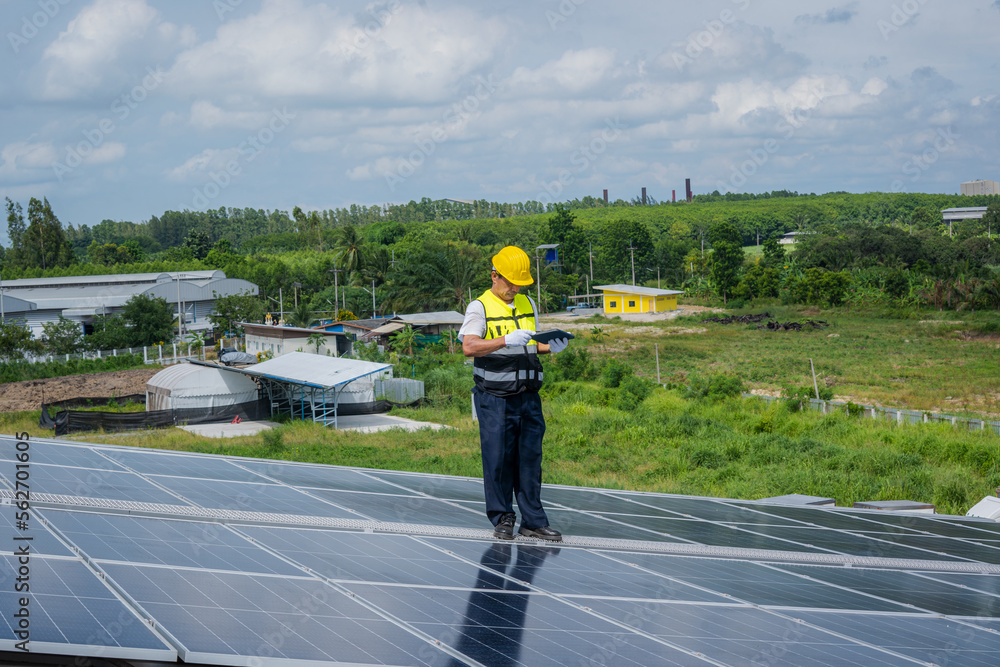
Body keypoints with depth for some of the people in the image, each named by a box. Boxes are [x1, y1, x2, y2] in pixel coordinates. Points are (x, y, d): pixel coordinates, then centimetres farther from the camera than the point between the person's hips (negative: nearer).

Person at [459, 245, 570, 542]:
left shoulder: (528, 304, 16)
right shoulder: (480, 307, -4)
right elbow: (469, 347, -19)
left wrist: (550, 348, 5)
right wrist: (506, 340, -30)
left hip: (528, 397, 5)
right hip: (495, 398, -5)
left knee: (530, 458, 5)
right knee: (498, 459, -1)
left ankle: (533, 521, 10)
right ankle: (502, 518, 12)